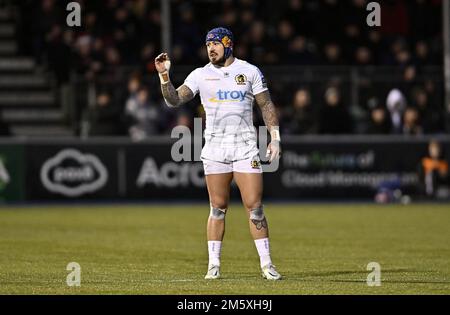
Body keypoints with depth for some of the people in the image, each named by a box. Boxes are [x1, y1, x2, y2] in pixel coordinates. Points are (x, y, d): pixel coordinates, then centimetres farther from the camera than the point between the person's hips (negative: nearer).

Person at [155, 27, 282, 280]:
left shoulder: (250, 71, 3)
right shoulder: (201, 75, 5)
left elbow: (267, 105, 7)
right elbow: (174, 100, -2)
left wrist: (275, 138, -1)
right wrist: (164, 75, -16)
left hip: (245, 147, -1)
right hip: (215, 149, 1)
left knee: (255, 207, -5)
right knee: (218, 207, 2)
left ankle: (266, 264, -1)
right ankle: (214, 264, 7)